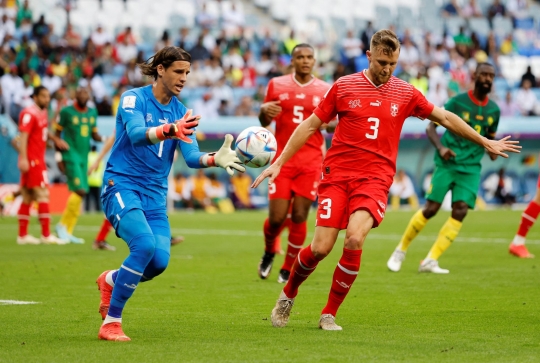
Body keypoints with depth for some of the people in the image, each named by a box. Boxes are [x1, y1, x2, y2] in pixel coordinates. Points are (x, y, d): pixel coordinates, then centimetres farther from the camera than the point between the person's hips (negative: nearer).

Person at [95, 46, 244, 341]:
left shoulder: (181, 112, 9)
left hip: (155, 194, 6)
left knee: (159, 260, -12)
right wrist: (170, 129, -45)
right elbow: (136, 134, -27)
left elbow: (192, 157, -2)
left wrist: (215, 159, -25)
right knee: (145, 245, -27)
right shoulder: (134, 98, -7)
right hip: (122, 185, -6)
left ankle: (110, 281, 22)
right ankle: (111, 323, -17)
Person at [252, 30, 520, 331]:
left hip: (375, 180, 0)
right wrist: (278, 164, 5)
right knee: (321, 248, -10)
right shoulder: (344, 87, 3)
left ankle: (329, 314, -5)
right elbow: (310, 126, 9)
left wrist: (486, 143, 23)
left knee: (355, 240, -22)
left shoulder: (405, 93, 7)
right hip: (337, 176, 0)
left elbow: (445, 118, 19)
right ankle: (288, 295, 21)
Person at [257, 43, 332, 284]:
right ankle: (269, 253, 26)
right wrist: (264, 111, -11)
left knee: (299, 217, -4)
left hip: (311, 162, 0)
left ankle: (288, 269, 12)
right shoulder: (276, 85, 6)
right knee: (276, 217, -6)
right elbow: (264, 122, 13)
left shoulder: (325, 90, 5)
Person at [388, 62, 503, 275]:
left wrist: (492, 149, -1)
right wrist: (441, 147, -19)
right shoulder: (457, 102, -5)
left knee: (460, 211, -12)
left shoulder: (494, 110, 8)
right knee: (431, 208, -9)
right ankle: (401, 251, 12)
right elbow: (431, 127, -1)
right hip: (447, 163, -4)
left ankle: (430, 261, -8)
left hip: (471, 168, 4)